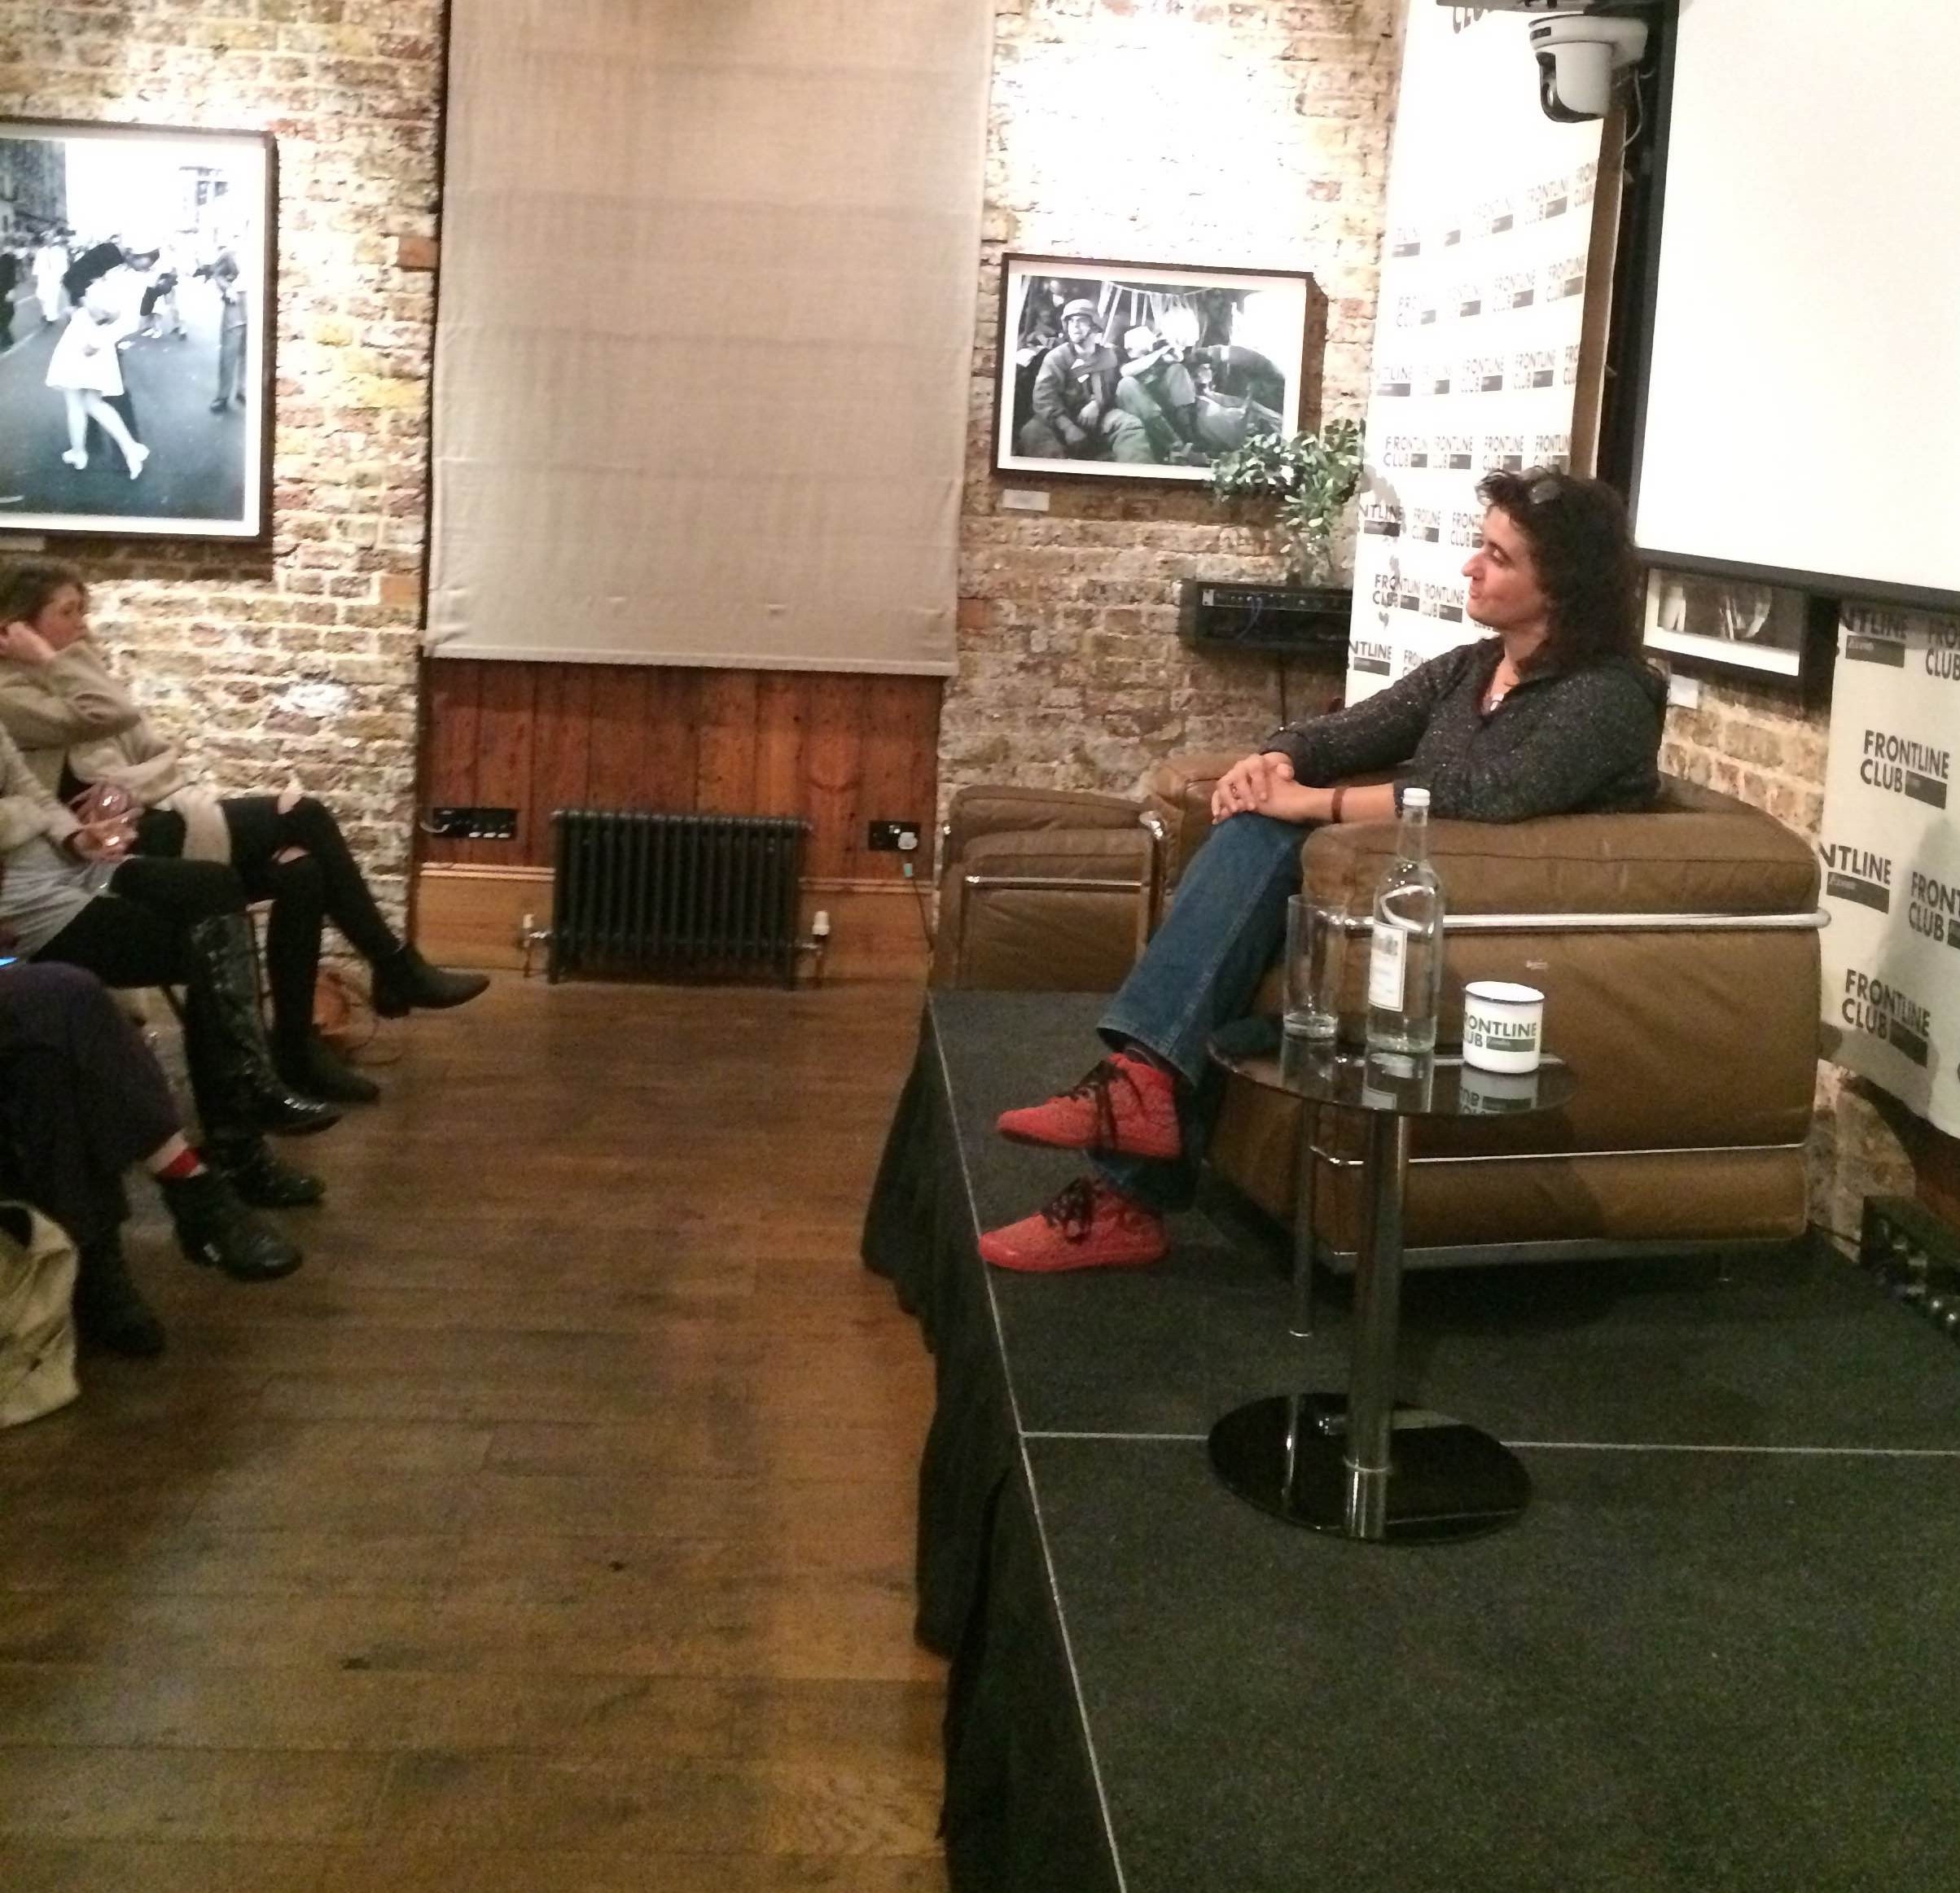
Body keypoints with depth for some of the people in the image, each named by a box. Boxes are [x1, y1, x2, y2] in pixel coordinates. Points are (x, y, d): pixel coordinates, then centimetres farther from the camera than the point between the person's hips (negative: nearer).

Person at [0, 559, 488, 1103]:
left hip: (164, 819, 9)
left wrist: (192, 799, 1)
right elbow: (109, 714, -19)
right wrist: (48, 657, -7)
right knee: (303, 816, -18)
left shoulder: (63, 673, 24)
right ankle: (400, 973, -10)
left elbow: (144, 749, 18)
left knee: (300, 871, -15)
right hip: (131, 844, -9)